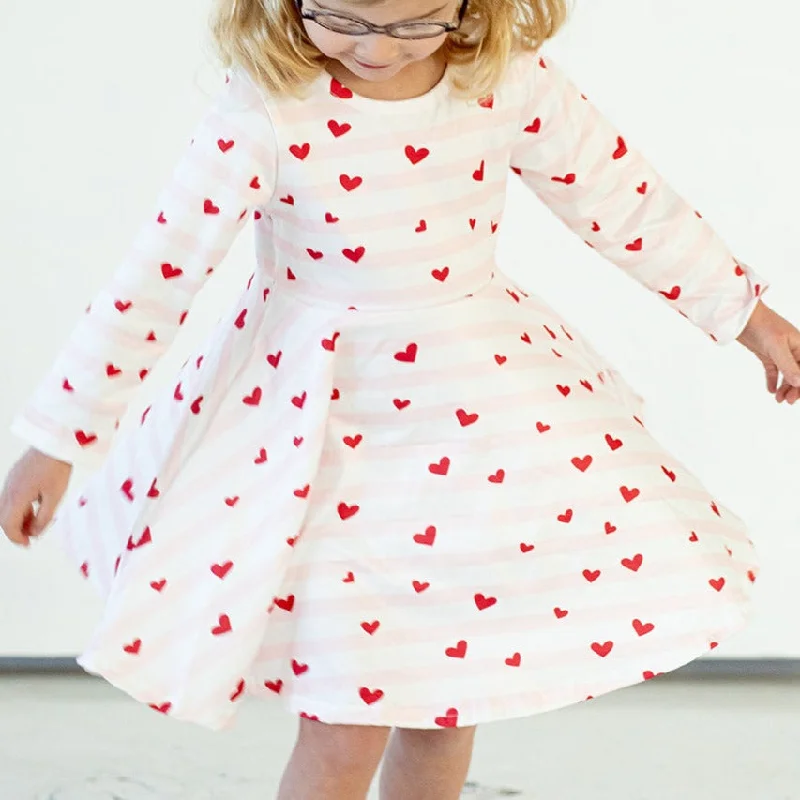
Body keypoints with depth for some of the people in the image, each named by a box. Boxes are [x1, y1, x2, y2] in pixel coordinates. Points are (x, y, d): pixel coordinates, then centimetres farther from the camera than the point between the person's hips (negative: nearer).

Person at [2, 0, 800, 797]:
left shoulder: (510, 82, -11)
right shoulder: (264, 113, -20)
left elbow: (622, 198, 3)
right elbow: (157, 273, -17)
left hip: (480, 411, 4)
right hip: (321, 431, -3)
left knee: (446, 699, 15)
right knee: (346, 729, -2)